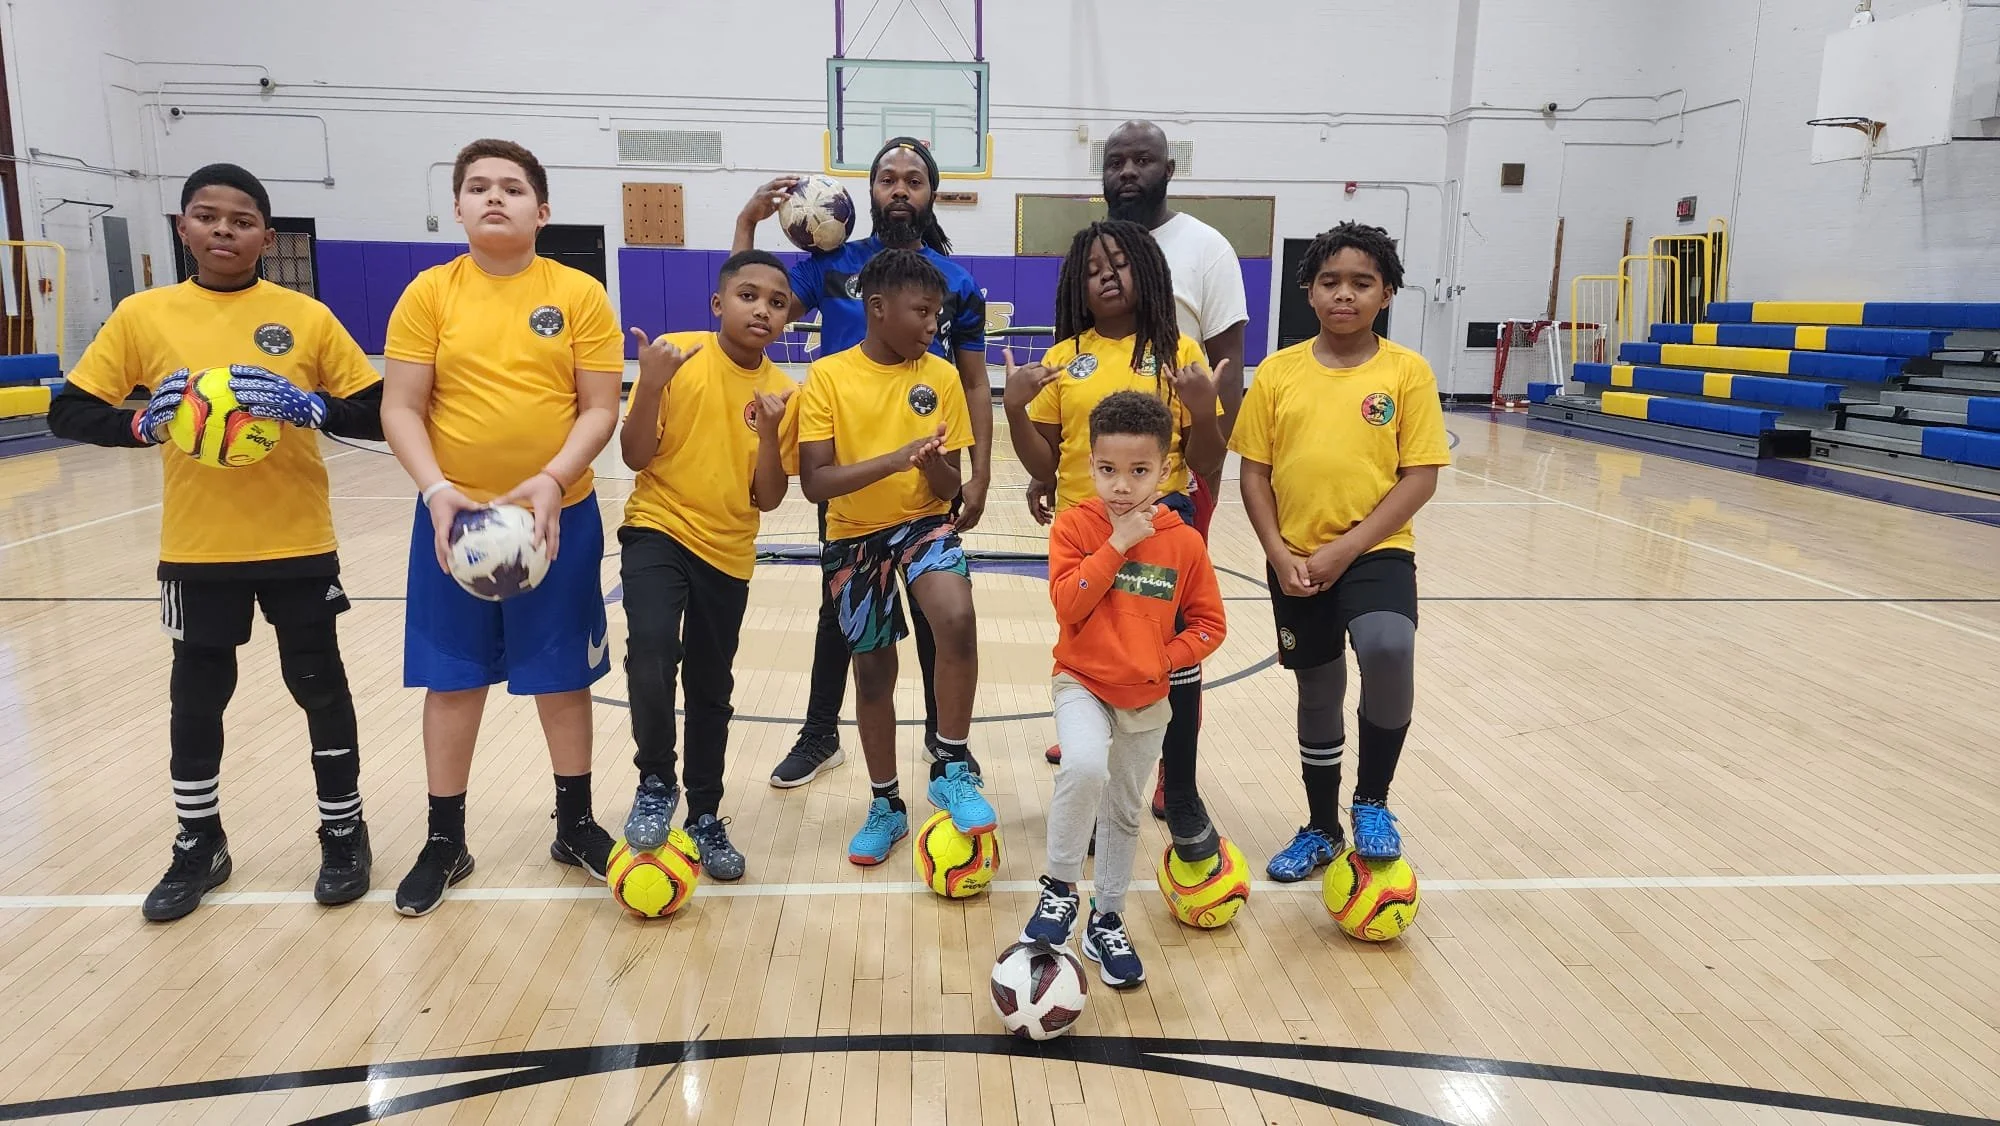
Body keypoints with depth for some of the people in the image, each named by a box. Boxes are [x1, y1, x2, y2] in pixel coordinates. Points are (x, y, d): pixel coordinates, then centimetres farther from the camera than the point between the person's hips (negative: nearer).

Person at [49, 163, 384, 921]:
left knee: (319, 685, 8)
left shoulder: (307, 317, -3)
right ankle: (199, 844, 30)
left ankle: (344, 832, 25)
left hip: (298, 543, -1)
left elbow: (380, 414, -4)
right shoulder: (142, 316, 1)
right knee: (197, 695, 12)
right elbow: (69, 413, 2)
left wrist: (308, 407, -22)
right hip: (198, 548, 2)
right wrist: (144, 424, -17)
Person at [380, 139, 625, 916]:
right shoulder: (428, 294, 0)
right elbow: (400, 408, -2)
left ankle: (575, 824, 27)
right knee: (452, 678, 10)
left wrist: (552, 482, -19)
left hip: (559, 516, -1)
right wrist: (436, 490, -17)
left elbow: (600, 408, -5)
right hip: (454, 516, 1)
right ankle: (445, 842, 25)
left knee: (563, 674, 10)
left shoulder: (580, 295, -2)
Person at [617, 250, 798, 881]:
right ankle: (656, 784, -2)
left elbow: (768, 499, 0)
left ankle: (705, 816, 31)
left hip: (728, 553, 3)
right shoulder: (676, 355, -8)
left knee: (711, 691, 12)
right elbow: (635, 457, -9)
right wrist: (651, 385, -24)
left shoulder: (780, 391, 0)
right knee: (651, 651, -27)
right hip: (658, 529, -3)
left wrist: (769, 433, -17)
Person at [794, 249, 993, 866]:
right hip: (855, 537, 0)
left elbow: (950, 487, -1)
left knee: (957, 620, -29)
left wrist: (932, 466, -24)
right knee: (874, 671, 9)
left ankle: (953, 767, -9)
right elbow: (814, 481, -17)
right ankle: (887, 804, 30)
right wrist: (892, 459, -29)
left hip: (923, 522, 1)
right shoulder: (827, 376, -10)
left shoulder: (942, 377, -3)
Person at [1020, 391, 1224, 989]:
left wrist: (1165, 659, -13)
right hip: (1082, 682, -3)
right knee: (1085, 767, -31)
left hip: (1146, 699, 3)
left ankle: (1107, 923, 34)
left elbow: (1208, 623, 2)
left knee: (1124, 813, 15)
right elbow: (1068, 605, -20)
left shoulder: (1184, 542, -5)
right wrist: (1117, 543, -22)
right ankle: (1059, 889, -8)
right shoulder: (1075, 525, -9)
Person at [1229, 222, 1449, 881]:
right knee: (1317, 696, 13)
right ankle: (1321, 831, 34)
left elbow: (1420, 478, -7)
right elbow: (1254, 472, 2)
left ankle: (1372, 801, -5)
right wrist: (1280, 553, -9)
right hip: (1296, 564, 3)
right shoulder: (1277, 373, 1)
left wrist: (1346, 548, -14)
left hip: (1375, 551, -2)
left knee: (1389, 650, -30)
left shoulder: (1408, 372, -4)